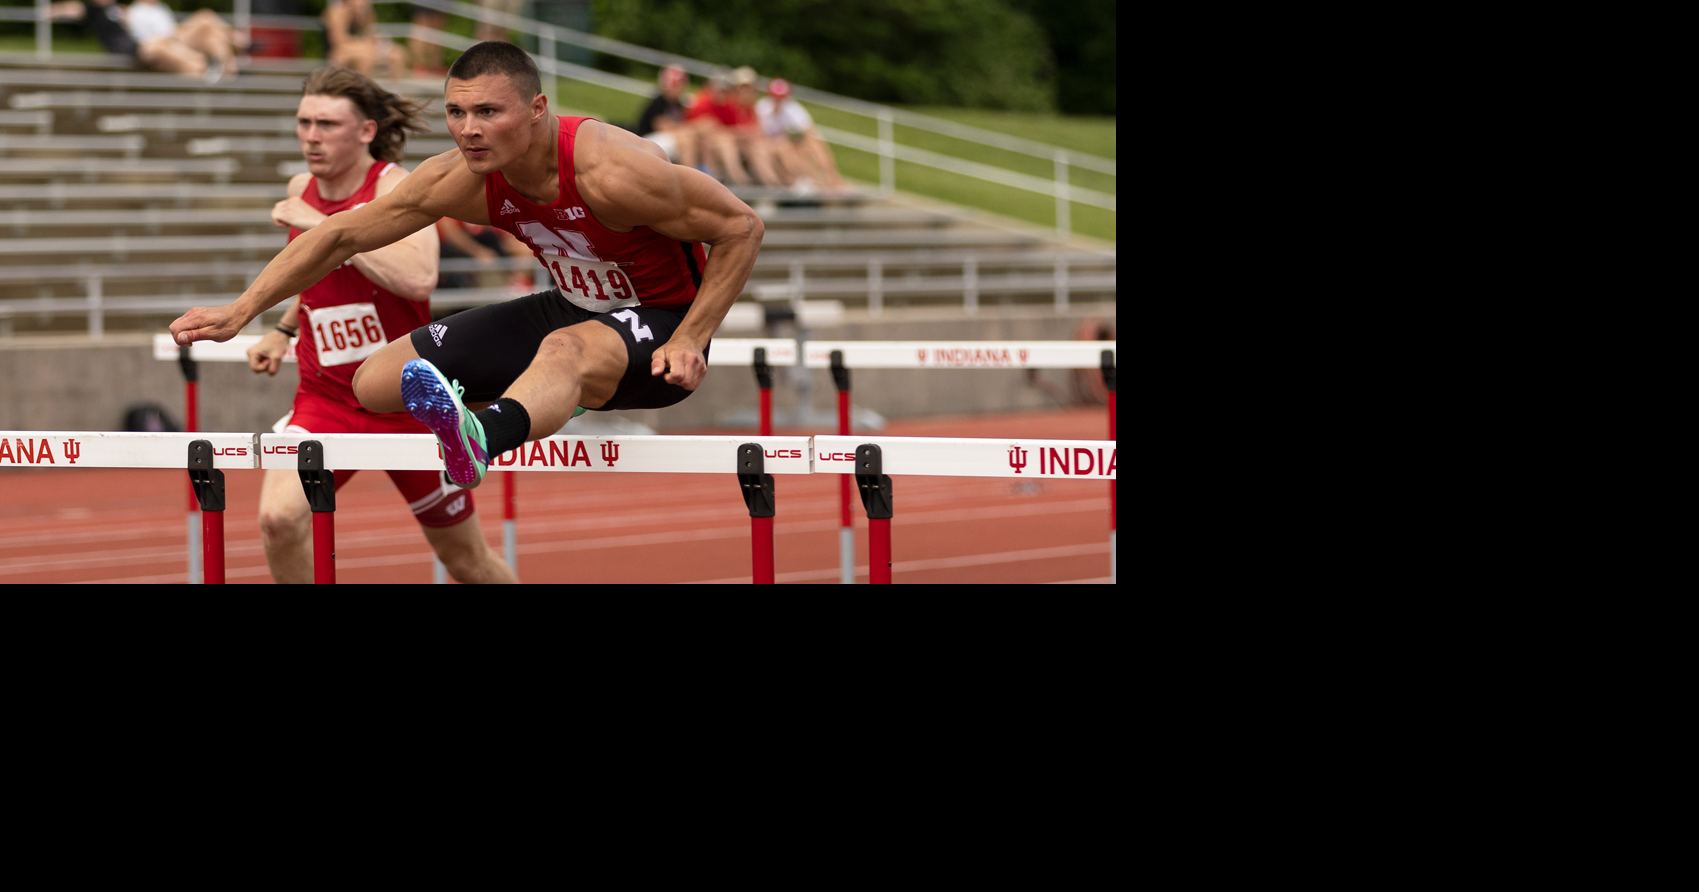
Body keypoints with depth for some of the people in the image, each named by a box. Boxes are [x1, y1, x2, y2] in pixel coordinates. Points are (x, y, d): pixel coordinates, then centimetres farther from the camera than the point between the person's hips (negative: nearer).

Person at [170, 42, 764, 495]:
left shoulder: (609, 172, -30)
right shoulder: (460, 181, -13)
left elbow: (742, 227, -21)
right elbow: (341, 236, -3)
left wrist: (689, 341, -25)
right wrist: (240, 312, -6)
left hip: (660, 323, -7)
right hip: (573, 309, 7)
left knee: (566, 351, -44)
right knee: (374, 384, 1)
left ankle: (478, 436, -77)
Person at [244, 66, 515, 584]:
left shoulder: (397, 188, -15)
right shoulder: (301, 191, 3)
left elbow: (417, 278, -36)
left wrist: (323, 225, -32)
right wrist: (282, 332, 15)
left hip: (410, 400, -4)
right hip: (326, 399, 4)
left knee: (467, 561, 11)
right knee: (279, 517, -25)